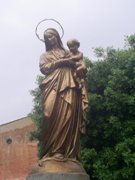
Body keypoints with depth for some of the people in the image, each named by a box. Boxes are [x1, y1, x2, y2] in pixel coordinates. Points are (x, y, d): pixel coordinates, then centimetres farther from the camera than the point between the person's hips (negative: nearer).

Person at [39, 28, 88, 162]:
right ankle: (52, 152, -23)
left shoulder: (67, 53, 29)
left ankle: (67, 153, -21)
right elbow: (43, 68, 6)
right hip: (53, 87, -1)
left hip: (68, 87, 1)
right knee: (54, 116, -21)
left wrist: (72, 61, -5)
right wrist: (60, 62, -1)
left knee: (68, 115, -17)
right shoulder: (45, 55, 27)